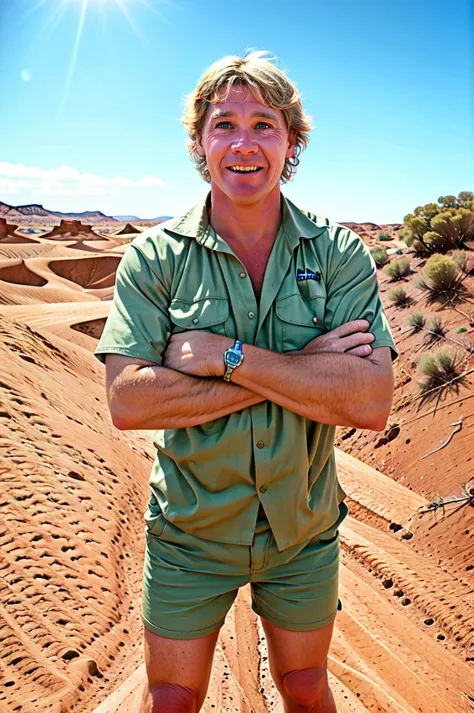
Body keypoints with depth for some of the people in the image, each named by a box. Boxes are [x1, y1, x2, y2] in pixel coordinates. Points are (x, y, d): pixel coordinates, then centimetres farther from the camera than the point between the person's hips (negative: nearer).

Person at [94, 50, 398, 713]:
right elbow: (128, 401, -21)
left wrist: (229, 357, -26)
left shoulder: (340, 254, -9)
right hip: (189, 530, 0)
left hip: (303, 530, 1)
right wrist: (302, 367, -24)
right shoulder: (154, 256, -10)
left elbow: (372, 403, -19)